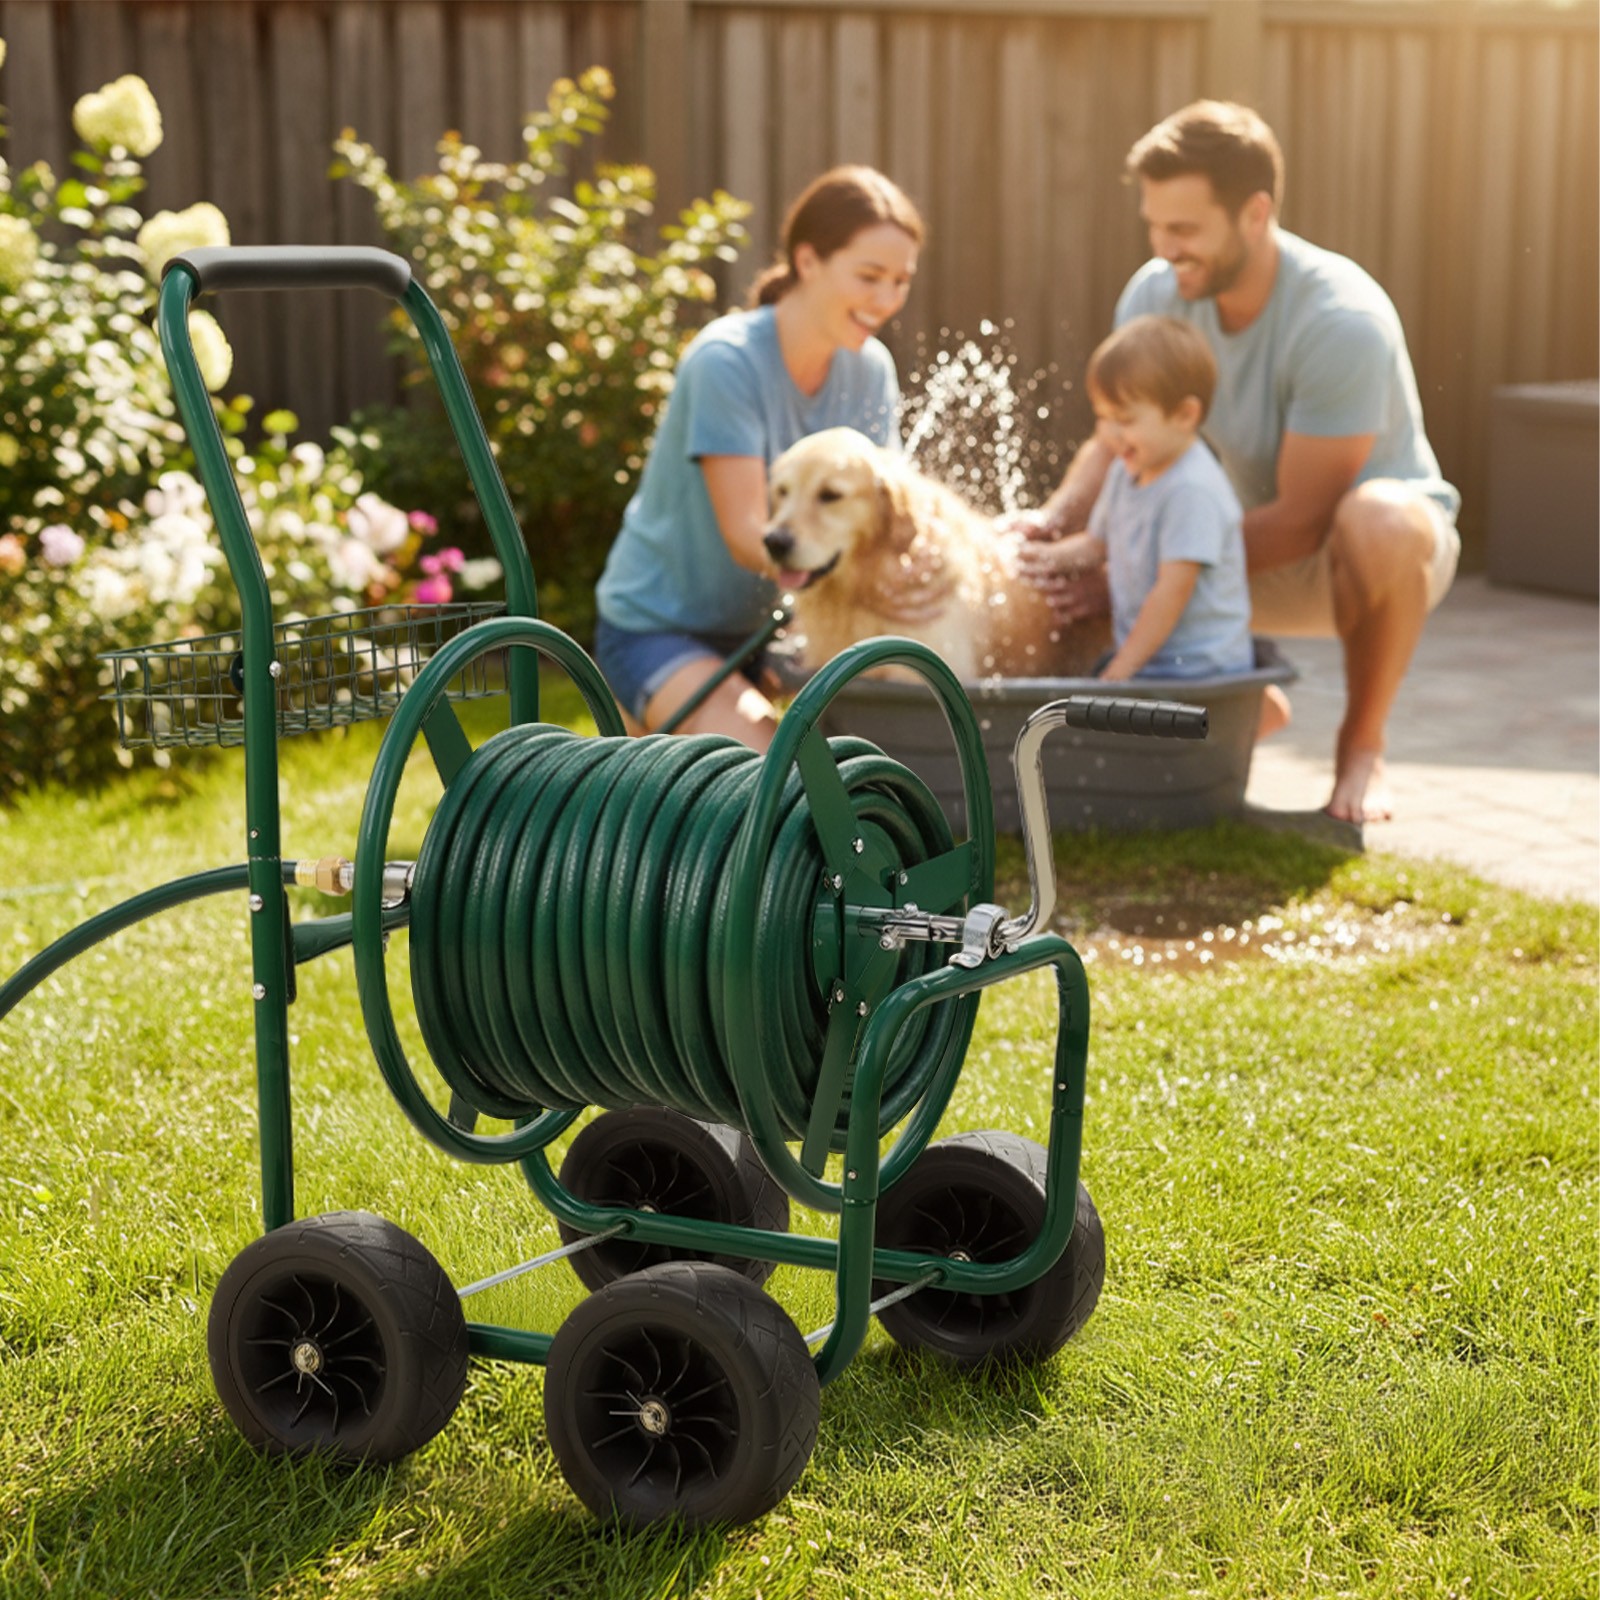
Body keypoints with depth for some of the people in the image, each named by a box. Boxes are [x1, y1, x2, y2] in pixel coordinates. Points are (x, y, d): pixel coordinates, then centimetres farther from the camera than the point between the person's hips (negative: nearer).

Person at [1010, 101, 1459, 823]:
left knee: (1378, 519, -42)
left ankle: (1362, 743, -15)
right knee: (1067, 576, -11)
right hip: (1255, 544, 6)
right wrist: (1057, 519, -29)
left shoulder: (1344, 322, -30)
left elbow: (1302, 518, -31)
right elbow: (1116, 444, -6)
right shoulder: (1155, 293, -13)